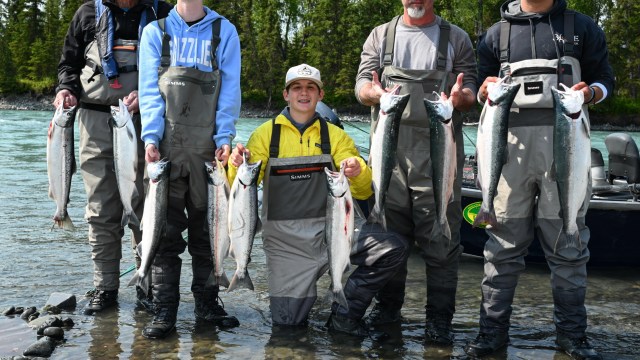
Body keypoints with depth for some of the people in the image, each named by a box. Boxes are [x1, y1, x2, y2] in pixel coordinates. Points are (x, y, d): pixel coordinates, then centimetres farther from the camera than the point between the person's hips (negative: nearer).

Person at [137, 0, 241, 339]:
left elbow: (229, 89, 5)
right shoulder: (156, 31, 11)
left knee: (206, 226, 5)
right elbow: (150, 89, 4)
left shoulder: (224, 31, 10)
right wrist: (150, 136, -8)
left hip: (207, 147, 1)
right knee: (166, 228, -2)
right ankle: (164, 310, 2)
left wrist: (224, 137, -6)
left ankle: (207, 303, 16)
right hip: (167, 145, 0)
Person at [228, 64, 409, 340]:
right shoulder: (266, 134, 6)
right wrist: (237, 167, -22)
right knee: (287, 320, -11)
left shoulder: (335, 135, 10)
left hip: (329, 228, 2)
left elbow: (363, 192, 5)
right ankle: (302, 285, 24)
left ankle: (344, 314, -4)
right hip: (284, 237, -2)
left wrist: (359, 173, -18)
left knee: (393, 249, -22)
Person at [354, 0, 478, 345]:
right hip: (390, 145, 2)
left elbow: (470, 92, 6)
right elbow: (362, 84, 6)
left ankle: (439, 317, 3)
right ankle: (387, 306, 19)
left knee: (440, 234, -4)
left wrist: (461, 97, -18)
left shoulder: (456, 38, 12)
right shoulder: (380, 36, 16)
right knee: (388, 229, 6)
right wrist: (373, 92, -18)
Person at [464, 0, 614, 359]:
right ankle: (493, 329, 7)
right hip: (512, 139, 1)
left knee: (568, 242, 2)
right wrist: (486, 91, -5)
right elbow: (481, 91, 18)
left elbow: (605, 79, 13)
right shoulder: (497, 33, 17)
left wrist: (590, 93, -9)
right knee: (505, 243, -1)